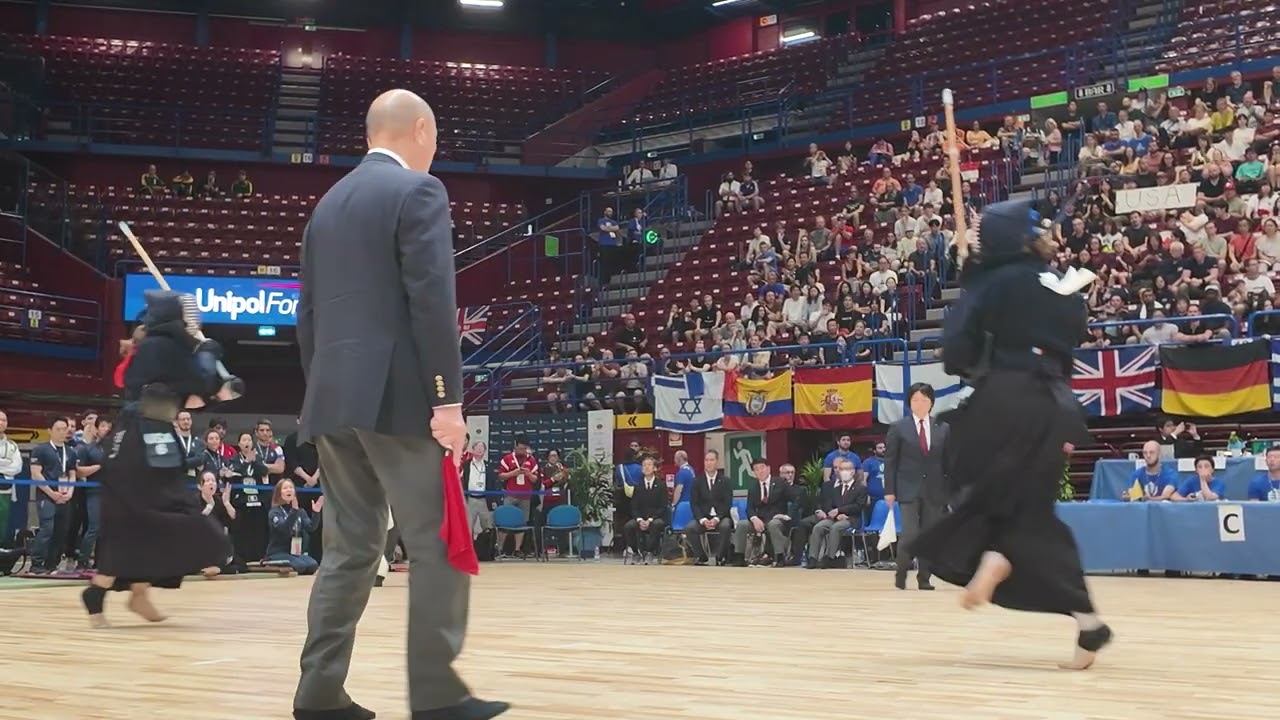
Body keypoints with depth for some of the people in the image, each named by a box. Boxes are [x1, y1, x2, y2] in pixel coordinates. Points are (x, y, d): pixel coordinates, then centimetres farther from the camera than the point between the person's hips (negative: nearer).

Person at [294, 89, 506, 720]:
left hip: (335, 398, 8)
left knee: (349, 549, 11)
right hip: (397, 396, -8)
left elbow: (309, 312, 19)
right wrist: (448, 397, -15)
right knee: (439, 545, -2)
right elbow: (432, 301, -14)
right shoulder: (418, 191, -5)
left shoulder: (329, 203, 19)